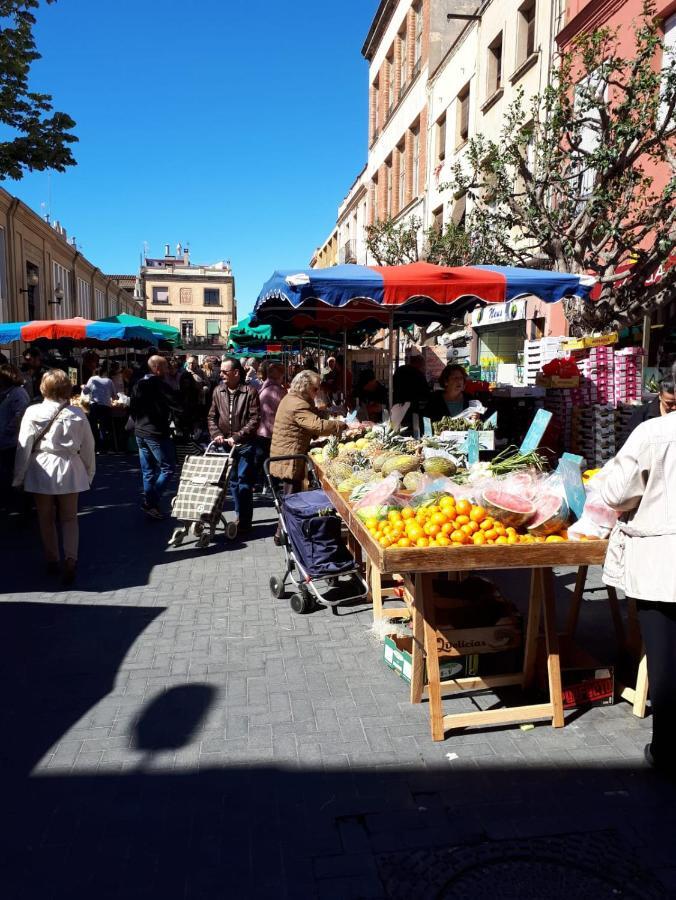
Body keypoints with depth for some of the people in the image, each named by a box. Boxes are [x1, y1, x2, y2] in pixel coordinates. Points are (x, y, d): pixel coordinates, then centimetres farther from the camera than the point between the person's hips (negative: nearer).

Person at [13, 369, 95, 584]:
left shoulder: (33, 413, -11)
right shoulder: (77, 414, -7)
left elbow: (24, 447, -8)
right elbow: (88, 447, -1)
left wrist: (19, 477, 3)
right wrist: (89, 473, 13)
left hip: (41, 471, -1)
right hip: (69, 471, 1)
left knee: (46, 518, 16)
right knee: (69, 518, 12)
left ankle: (52, 561, 26)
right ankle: (70, 558, -7)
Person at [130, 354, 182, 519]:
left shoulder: (138, 385, 11)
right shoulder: (159, 385, -14)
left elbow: (132, 409, 18)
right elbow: (177, 405, -18)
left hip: (140, 433, 8)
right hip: (157, 433, -8)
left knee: (148, 471, 13)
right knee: (168, 468, -2)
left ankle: (150, 505, 17)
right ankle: (151, 502, -8)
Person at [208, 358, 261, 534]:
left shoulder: (250, 391, -9)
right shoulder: (218, 391, 5)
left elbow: (255, 419, -13)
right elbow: (212, 416, 11)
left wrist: (237, 437, -19)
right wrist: (216, 433, -7)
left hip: (245, 444, -5)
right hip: (226, 445, 5)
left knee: (244, 483, -2)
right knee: (233, 482, 14)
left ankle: (245, 521, 6)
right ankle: (240, 516, 28)